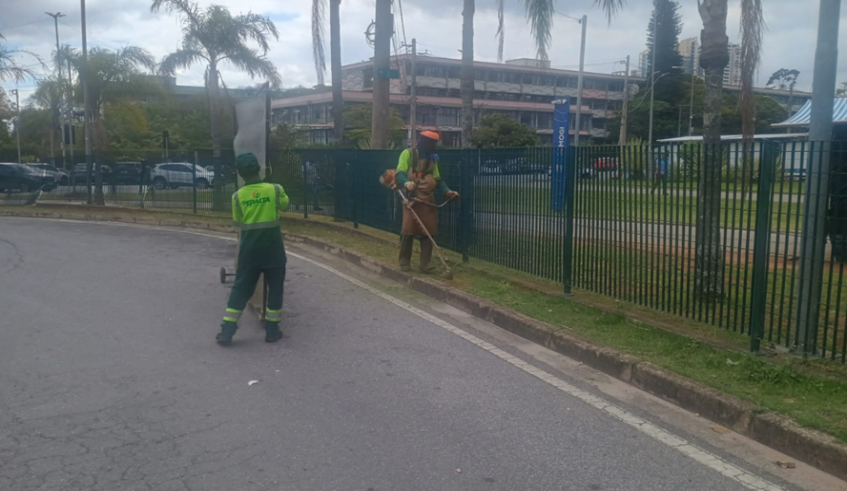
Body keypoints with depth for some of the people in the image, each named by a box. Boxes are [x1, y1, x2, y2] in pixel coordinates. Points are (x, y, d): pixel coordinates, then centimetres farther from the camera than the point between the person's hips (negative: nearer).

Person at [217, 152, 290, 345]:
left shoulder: (238, 196, -4)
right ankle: (272, 330, 14)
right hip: (273, 249, -1)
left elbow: (237, 222, 6)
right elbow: (285, 205, 13)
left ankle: (227, 331, 8)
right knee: (275, 288, 11)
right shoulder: (275, 189, -7)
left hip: (249, 249, 2)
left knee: (241, 288, 9)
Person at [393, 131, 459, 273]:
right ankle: (404, 262, 8)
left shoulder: (432, 158, 18)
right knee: (408, 230, -5)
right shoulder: (408, 154, -1)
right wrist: (406, 183, -35)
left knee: (429, 231, 0)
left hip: (428, 199, 5)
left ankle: (425, 264, 5)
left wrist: (447, 192, 2)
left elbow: (437, 179, 18)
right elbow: (399, 174, -13)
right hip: (412, 197, -5)